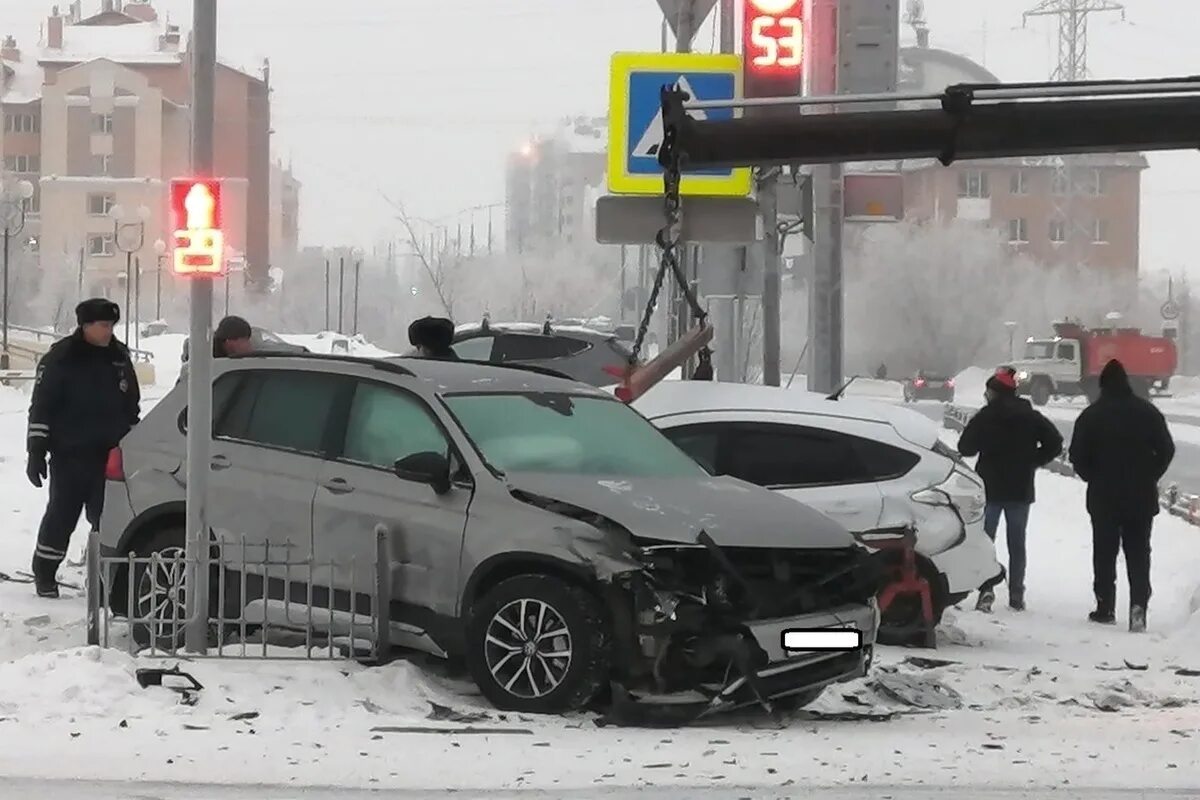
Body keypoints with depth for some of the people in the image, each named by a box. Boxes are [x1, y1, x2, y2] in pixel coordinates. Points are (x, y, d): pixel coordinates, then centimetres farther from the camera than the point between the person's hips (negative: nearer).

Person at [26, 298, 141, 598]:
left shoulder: (119, 357, 10)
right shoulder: (60, 359, -7)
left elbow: (131, 407, 20)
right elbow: (40, 408, -7)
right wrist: (36, 452, -11)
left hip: (110, 454, 4)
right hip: (70, 455, -4)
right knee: (61, 516, 2)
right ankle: (44, 574, 15)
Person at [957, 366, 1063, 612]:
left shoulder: (986, 417, -10)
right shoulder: (1030, 417, 2)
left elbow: (965, 447, -12)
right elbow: (1054, 443, -2)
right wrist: (1032, 461, 6)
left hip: (991, 488, -3)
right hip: (1021, 490, 3)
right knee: (1017, 543, 11)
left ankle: (987, 588, -13)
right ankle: (1016, 594, 9)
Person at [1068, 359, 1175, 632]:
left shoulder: (1091, 415, -6)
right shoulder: (1148, 412, 0)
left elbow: (1078, 456, -6)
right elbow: (1166, 450, 0)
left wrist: (1094, 478, 9)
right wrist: (1149, 477, 9)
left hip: (1104, 497, -1)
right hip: (1142, 497, 1)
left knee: (1104, 553, 9)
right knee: (1138, 553, 4)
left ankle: (1105, 608, 9)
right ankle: (1138, 605, -12)